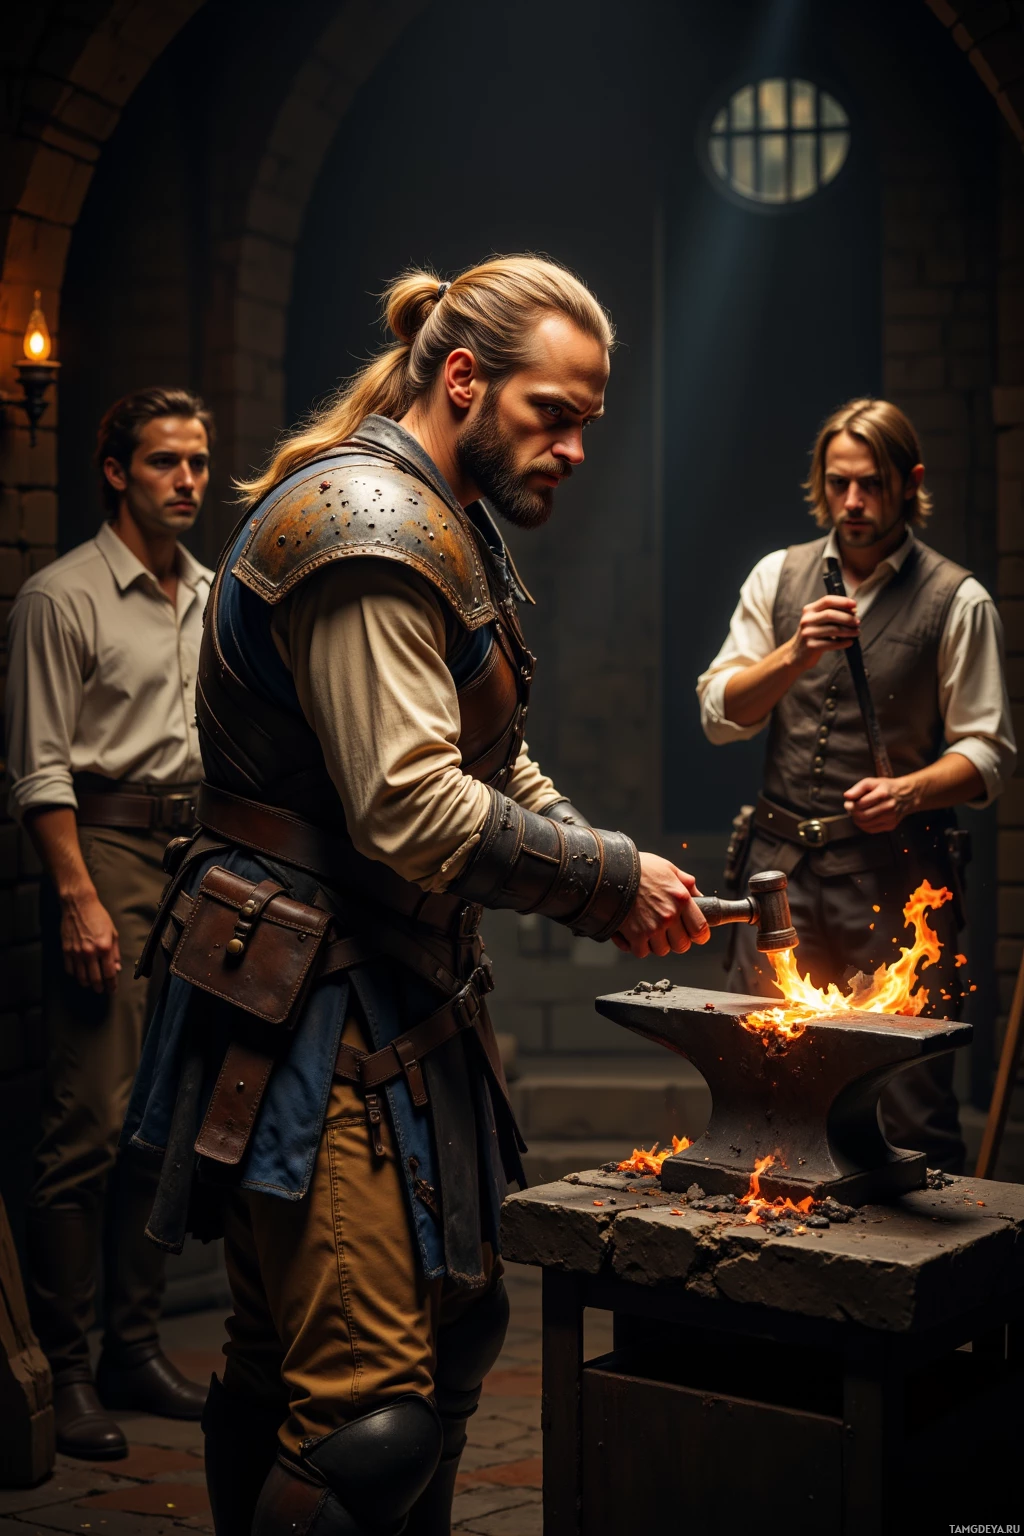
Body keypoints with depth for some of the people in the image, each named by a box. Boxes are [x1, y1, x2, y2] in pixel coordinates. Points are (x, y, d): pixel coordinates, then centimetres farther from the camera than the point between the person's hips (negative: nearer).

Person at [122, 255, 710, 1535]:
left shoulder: (449, 531, 18)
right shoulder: (366, 529, -16)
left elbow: (499, 769, 21)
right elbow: (412, 811, -25)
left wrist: (619, 884, 4)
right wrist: (611, 877, -14)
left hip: (401, 998, 11)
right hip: (321, 1016, -11)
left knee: (453, 1332, 17)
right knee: (372, 1404, -10)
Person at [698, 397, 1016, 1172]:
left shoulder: (959, 601, 0)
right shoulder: (778, 578, 11)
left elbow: (989, 749, 1)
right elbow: (720, 715, 5)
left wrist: (909, 790, -18)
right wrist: (795, 655, -12)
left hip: (895, 876, -3)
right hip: (783, 866, 4)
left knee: (912, 1100, -3)